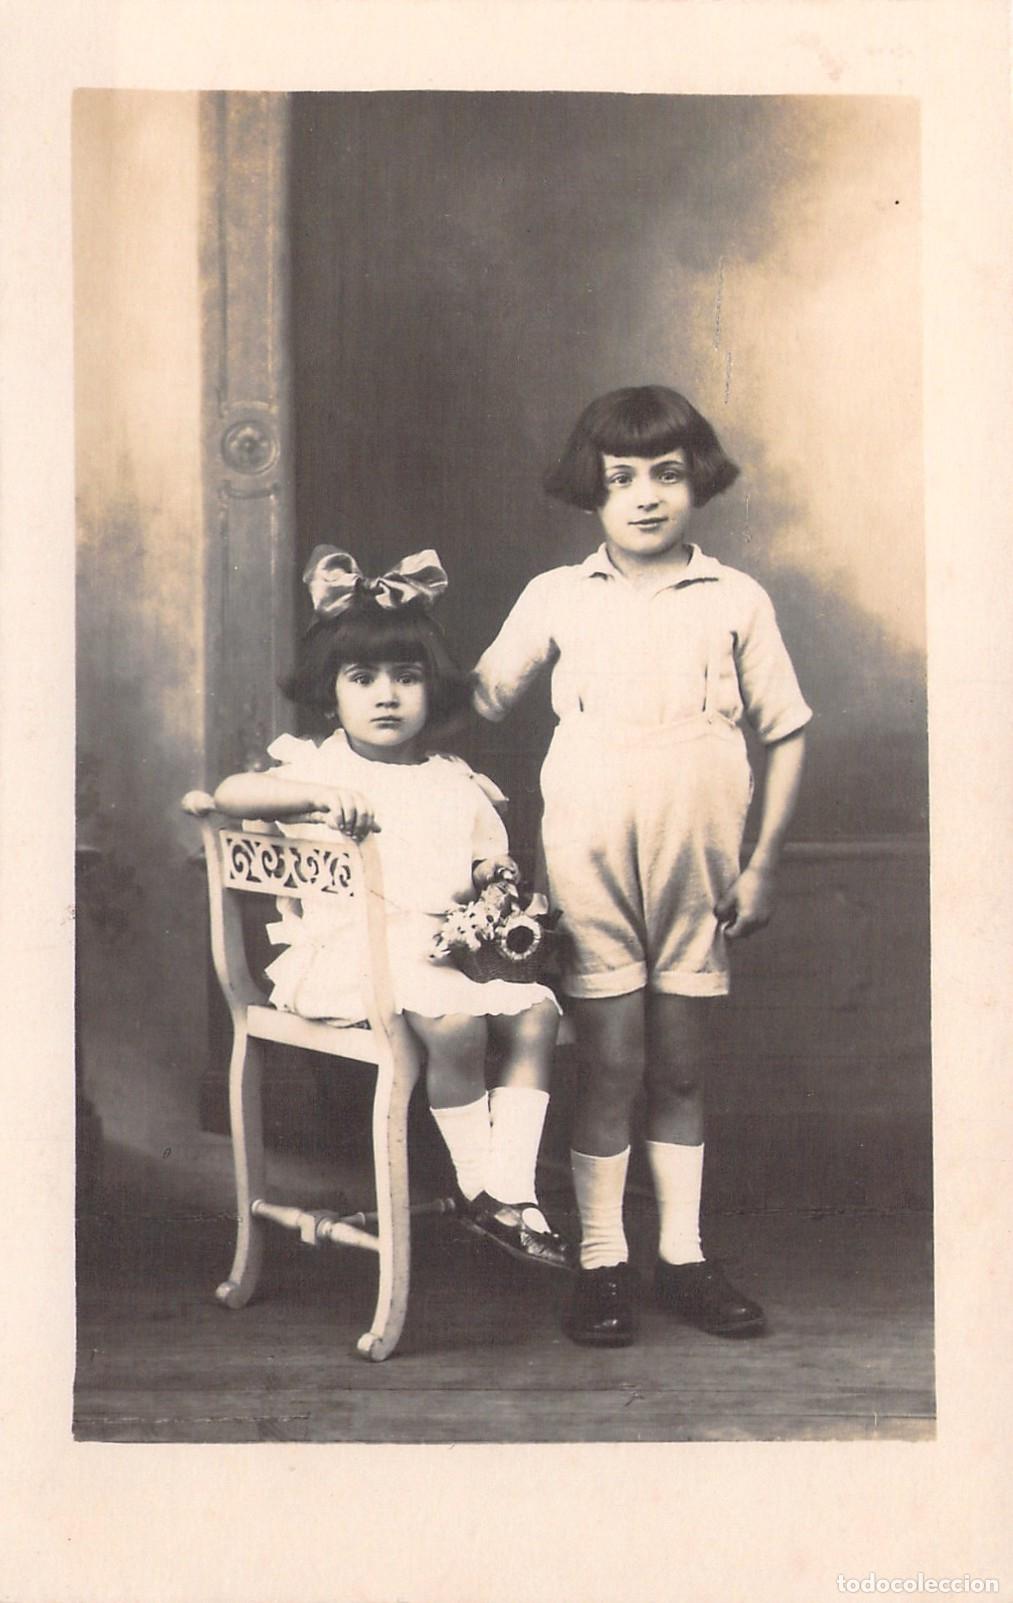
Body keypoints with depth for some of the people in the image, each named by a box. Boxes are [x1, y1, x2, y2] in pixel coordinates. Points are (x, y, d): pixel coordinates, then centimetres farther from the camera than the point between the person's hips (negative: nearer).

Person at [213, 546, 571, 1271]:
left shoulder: (456, 784, 16)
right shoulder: (319, 765, 2)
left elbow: (487, 859, 24)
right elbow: (231, 791, -13)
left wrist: (495, 875, -1)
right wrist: (318, 793, -27)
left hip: (447, 944, 6)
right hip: (349, 950, -5)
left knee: (533, 1009, -18)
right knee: (454, 1020, -31)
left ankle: (513, 1190, -14)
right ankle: (476, 1186, -12)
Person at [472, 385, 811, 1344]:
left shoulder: (735, 601, 4)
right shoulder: (557, 598, 5)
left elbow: (786, 734, 6)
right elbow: (483, 696, 13)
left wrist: (762, 862, 3)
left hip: (697, 868, 1)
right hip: (590, 862, -1)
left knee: (681, 1072, 9)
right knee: (609, 1068, 0)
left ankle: (682, 1258, 21)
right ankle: (600, 1266, 11)